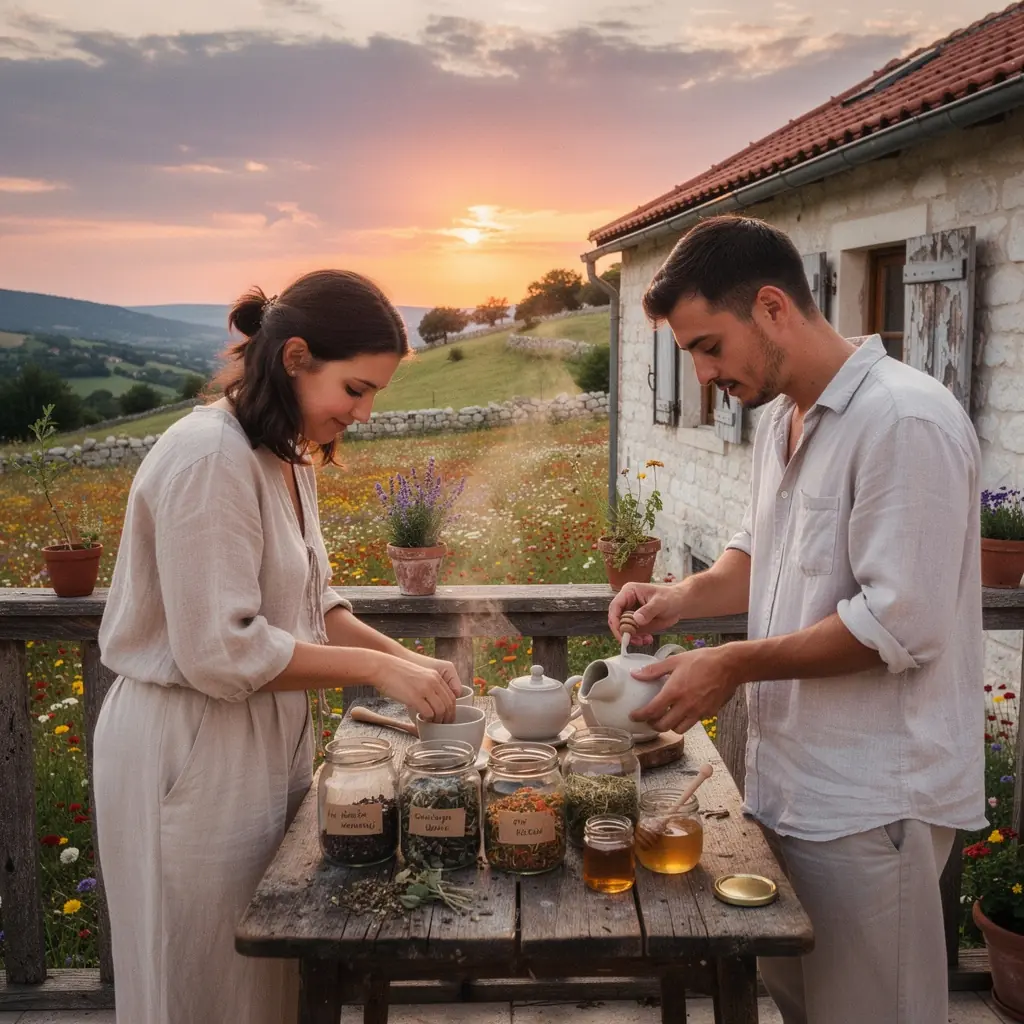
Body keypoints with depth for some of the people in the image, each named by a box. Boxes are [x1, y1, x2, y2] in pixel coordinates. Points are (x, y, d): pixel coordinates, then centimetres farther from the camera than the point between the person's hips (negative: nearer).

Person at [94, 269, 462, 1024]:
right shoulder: (211, 457, -21)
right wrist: (376, 670, -19)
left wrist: (406, 658, -1)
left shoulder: (289, 457, 8)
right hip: (189, 749, -8)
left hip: (264, 737, 9)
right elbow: (221, 653, -23)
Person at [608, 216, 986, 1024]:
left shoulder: (905, 421, -19)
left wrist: (736, 666, -17)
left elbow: (900, 624, -22)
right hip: (790, 781, 8)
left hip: (870, 801, -8)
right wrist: (685, 597, 3)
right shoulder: (781, 418, 10)